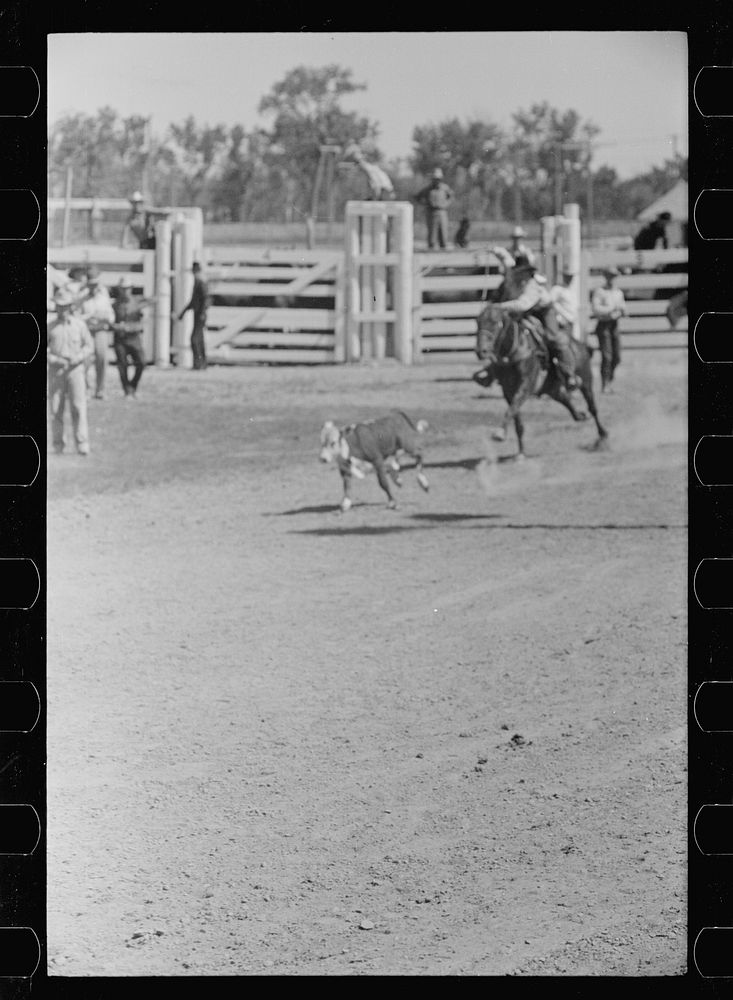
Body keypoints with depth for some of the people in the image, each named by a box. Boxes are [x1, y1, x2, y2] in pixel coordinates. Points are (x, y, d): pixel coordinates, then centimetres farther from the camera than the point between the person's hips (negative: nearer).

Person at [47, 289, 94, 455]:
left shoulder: (79, 324, 6)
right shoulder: (51, 327, 9)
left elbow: (89, 347, 7)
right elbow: (43, 348, 7)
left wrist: (77, 357, -11)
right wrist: (54, 359, -11)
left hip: (75, 368, -1)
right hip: (56, 371, 1)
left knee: (79, 407, -10)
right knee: (56, 408, -1)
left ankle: (82, 444, -12)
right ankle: (58, 444, 7)